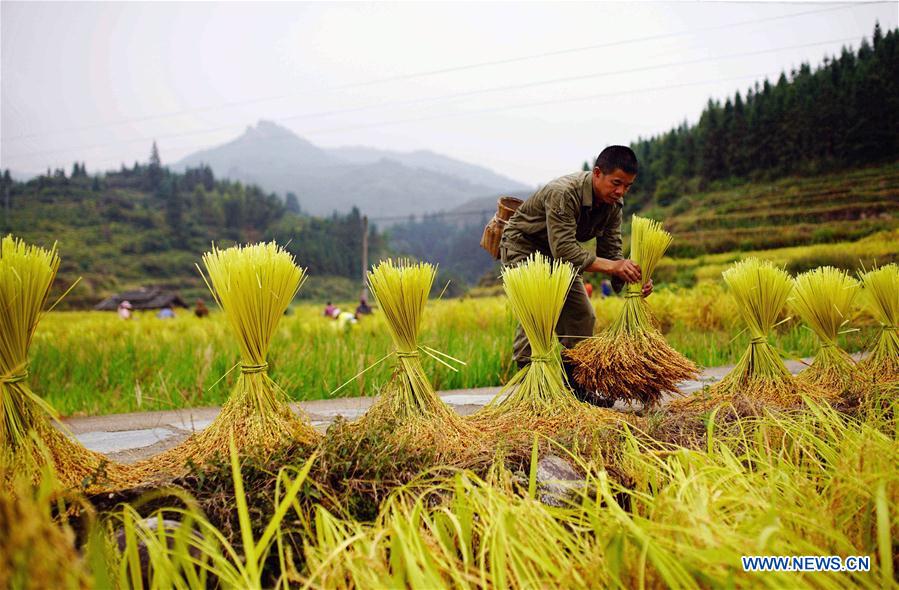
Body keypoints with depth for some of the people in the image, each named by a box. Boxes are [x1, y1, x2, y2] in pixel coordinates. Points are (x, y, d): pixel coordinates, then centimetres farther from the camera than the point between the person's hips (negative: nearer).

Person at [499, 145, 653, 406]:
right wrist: (611, 266, -46)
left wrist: (630, 278, -27)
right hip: (523, 249, -7)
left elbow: (611, 252, -8)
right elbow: (564, 251, -41)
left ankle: (574, 388, 13)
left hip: (559, 253, 8)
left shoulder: (613, 204, -10)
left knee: (582, 316, 2)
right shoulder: (563, 194, -35)